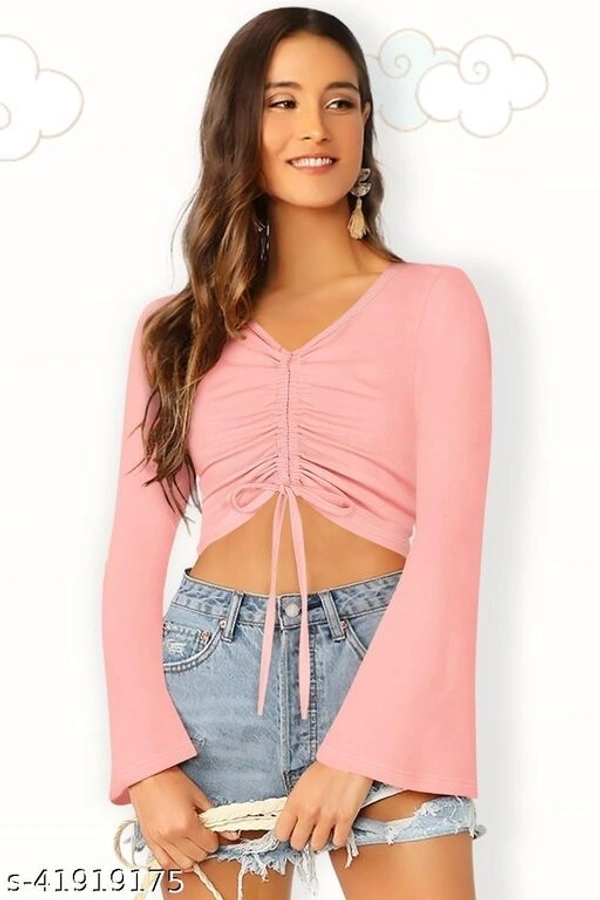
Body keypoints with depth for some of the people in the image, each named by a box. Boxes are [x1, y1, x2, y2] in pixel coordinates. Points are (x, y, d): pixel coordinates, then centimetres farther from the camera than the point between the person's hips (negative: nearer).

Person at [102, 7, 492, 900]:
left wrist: (358, 748, -14)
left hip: (381, 665, -2)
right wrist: (147, 761, -6)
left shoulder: (434, 300, 3)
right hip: (214, 674, 2)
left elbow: (450, 534, -5)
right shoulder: (177, 327, 10)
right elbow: (136, 554, 6)